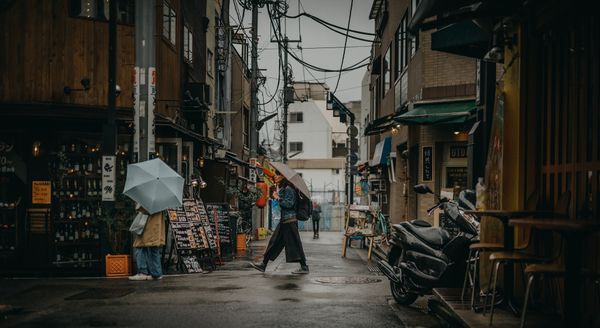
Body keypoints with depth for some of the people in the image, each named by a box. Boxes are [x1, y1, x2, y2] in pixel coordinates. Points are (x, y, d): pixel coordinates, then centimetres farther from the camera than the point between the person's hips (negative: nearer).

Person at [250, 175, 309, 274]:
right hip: (284, 221, 10)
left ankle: (304, 267, 0)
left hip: (289, 221, -10)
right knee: (274, 242, 10)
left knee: (294, 244, -6)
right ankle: (263, 265, 13)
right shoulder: (283, 189, 16)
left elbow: (289, 203, -22)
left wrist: (278, 198, -15)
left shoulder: (288, 189, -13)